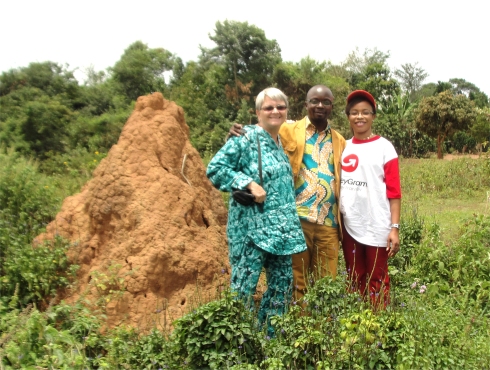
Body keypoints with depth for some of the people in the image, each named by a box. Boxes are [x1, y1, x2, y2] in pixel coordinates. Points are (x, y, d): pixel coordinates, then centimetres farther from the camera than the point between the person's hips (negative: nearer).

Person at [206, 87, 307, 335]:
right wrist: (249, 184, -19)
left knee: (282, 283, 13)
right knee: (243, 286, -4)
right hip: (251, 228, -8)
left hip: (281, 229, 8)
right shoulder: (246, 139, -8)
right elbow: (215, 168, -13)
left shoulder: (282, 143, 15)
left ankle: (269, 336, 31)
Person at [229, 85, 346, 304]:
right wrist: (239, 133, -23)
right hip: (298, 219, -3)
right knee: (296, 281, 6)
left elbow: (343, 182, 18)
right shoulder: (288, 131, 5)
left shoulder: (339, 141, 17)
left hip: (329, 223, 4)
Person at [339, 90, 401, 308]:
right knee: (354, 279, 15)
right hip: (349, 225, 4)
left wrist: (394, 227, -11)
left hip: (377, 227, -4)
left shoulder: (384, 147, -4)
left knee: (377, 281, 8)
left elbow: (394, 191, -6)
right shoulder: (344, 147, 7)